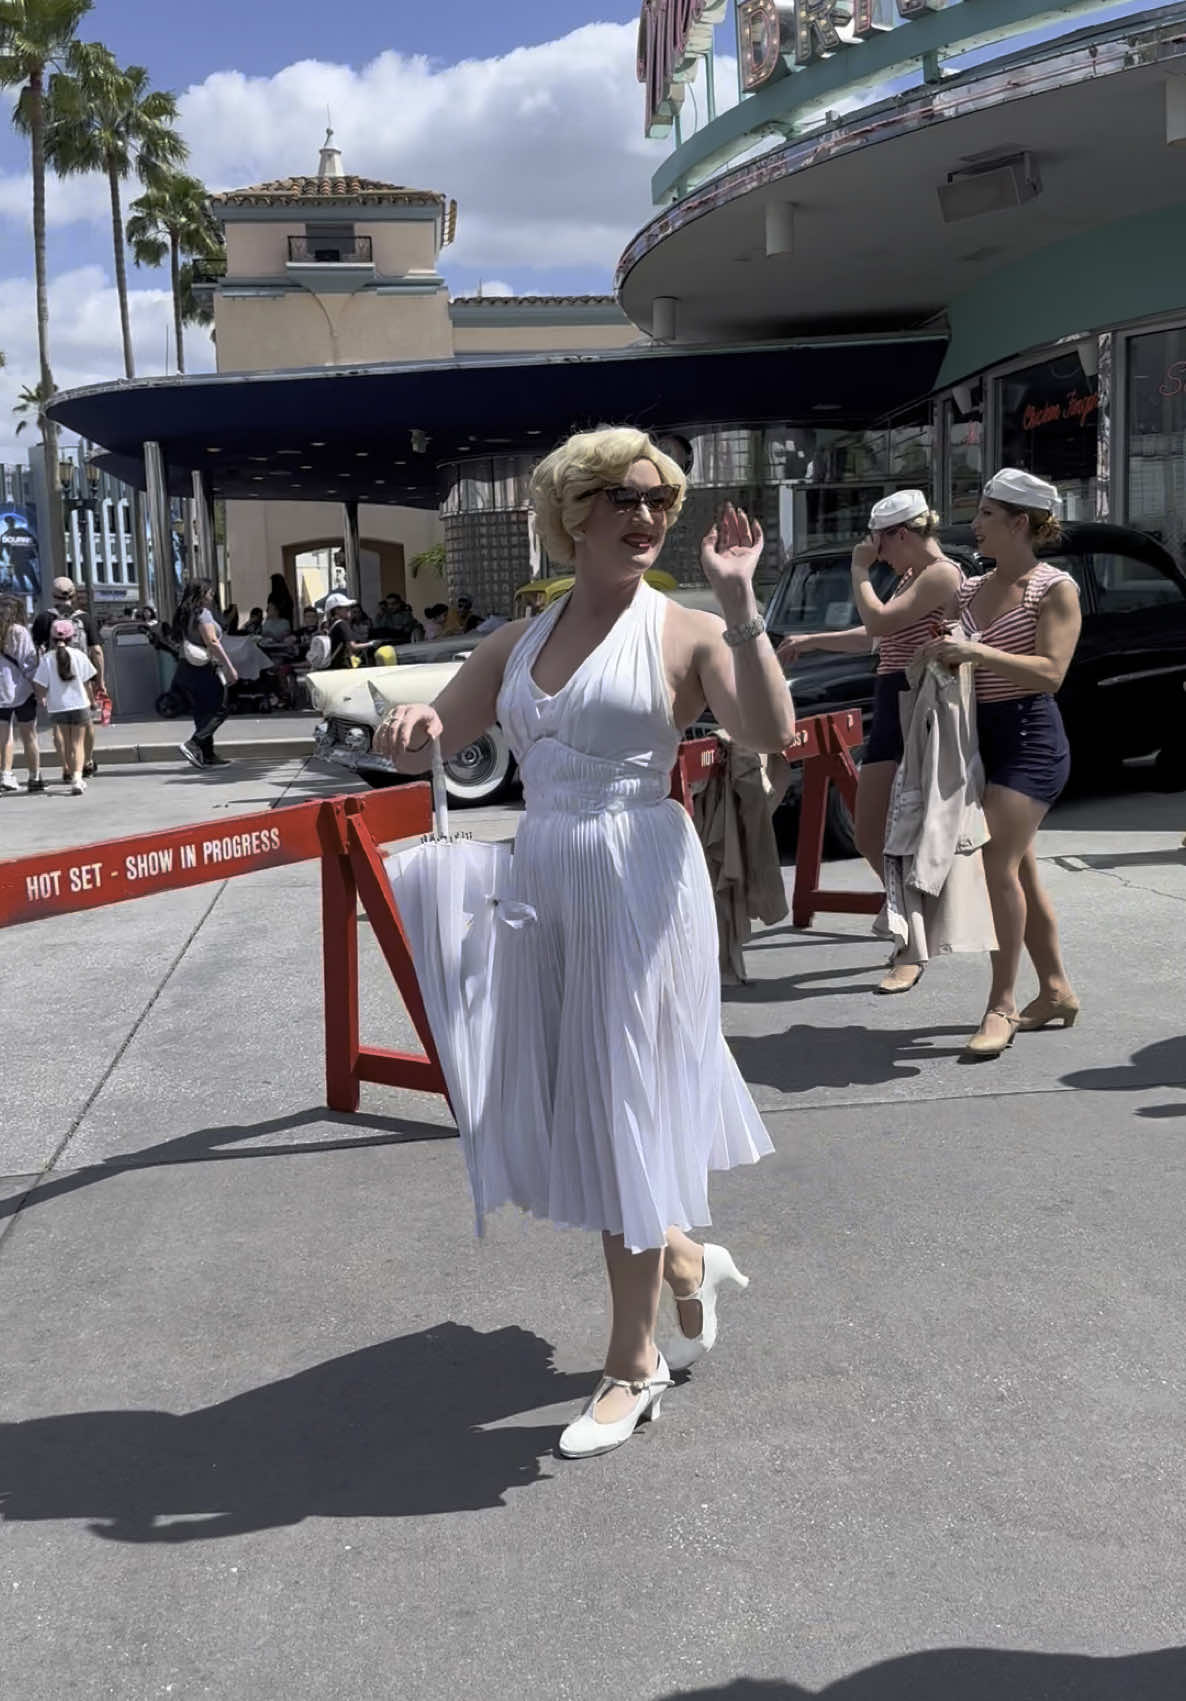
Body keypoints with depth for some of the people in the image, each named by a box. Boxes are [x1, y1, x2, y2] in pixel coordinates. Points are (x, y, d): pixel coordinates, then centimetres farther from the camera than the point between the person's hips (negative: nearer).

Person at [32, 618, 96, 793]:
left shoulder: (47, 658, -6)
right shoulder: (78, 655, -6)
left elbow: (40, 686, -7)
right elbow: (86, 682, -1)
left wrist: (42, 698, 14)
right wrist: (92, 700, 13)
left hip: (58, 707, 1)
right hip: (79, 704, -1)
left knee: (67, 743, 18)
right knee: (78, 743, 2)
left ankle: (72, 775, 27)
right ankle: (77, 777, -16)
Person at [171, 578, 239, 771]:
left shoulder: (183, 615, 14)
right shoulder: (202, 614, -13)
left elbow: (180, 641, 17)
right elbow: (212, 643, -20)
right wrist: (229, 668, -19)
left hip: (186, 668, 9)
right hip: (204, 669, -9)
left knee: (203, 713, 13)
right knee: (218, 711, -3)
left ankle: (207, 755, 14)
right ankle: (193, 745, -17)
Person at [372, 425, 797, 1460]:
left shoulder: (685, 633, -4)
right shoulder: (518, 643, 11)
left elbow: (772, 734, -19)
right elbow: (429, 744, 12)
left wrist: (739, 604, -24)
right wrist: (412, 729, -11)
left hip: (640, 884, -6)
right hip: (543, 882, 6)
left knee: (621, 1111, 2)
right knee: (559, 1111, 11)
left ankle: (634, 1366, 20)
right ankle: (686, 1262, 38)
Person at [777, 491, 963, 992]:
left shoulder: (942, 574, -9)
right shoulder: (909, 577, 20)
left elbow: (880, 620, -18)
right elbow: (871, 636, 31)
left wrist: (860, 570, -4)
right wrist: (809, 640, 36)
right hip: (891, 710, 10)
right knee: (868, 834, 11)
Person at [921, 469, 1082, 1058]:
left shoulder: (1055, 588, -8)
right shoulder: (971, 589, 10)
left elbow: (1050, 673, -18)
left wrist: (975, 652, -25)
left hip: (1029, 735, -7)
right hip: (981, 735, 7)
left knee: (998, 863, -15)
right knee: (1018, 870, 11)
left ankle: (1002, 1005, -8)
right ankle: (1055, 991, 23)